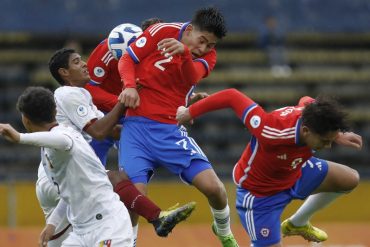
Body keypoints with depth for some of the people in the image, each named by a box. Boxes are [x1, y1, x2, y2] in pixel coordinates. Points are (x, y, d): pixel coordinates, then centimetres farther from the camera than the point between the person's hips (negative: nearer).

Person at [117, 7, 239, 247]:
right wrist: (130, 86, -18)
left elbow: (192, 77, -17)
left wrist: (184, 52, -37)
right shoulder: (162, 31, -2)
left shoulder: (207, 56, 4)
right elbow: (127, 59, 2)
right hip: (137, 126, -2)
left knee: (214, 188, -6)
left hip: (171, 130, 2)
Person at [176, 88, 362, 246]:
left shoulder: (311, 110, -28)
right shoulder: (270, 133, -46)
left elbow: (306, 101, 1)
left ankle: (297, 223, 25)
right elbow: (231, 96, -36)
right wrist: (190, 112, -20)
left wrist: (337, 136, -6)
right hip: (259, 192, -7)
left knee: (350, 179, 6)